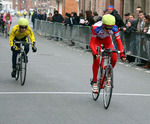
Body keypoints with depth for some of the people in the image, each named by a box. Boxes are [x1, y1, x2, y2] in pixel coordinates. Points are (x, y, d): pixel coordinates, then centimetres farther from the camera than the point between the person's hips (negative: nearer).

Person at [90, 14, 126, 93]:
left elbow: (118, 41, -26)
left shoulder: (114, 28, -33)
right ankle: (94, 82, -5)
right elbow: (92, 43, -33)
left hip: (107, 39, 3)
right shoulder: (96, 28, -39)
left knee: (114, 59, -14)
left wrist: (122, 53, -39)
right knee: (96, 59, -20)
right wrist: (95, 53, -49)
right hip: (97, 39, -2)